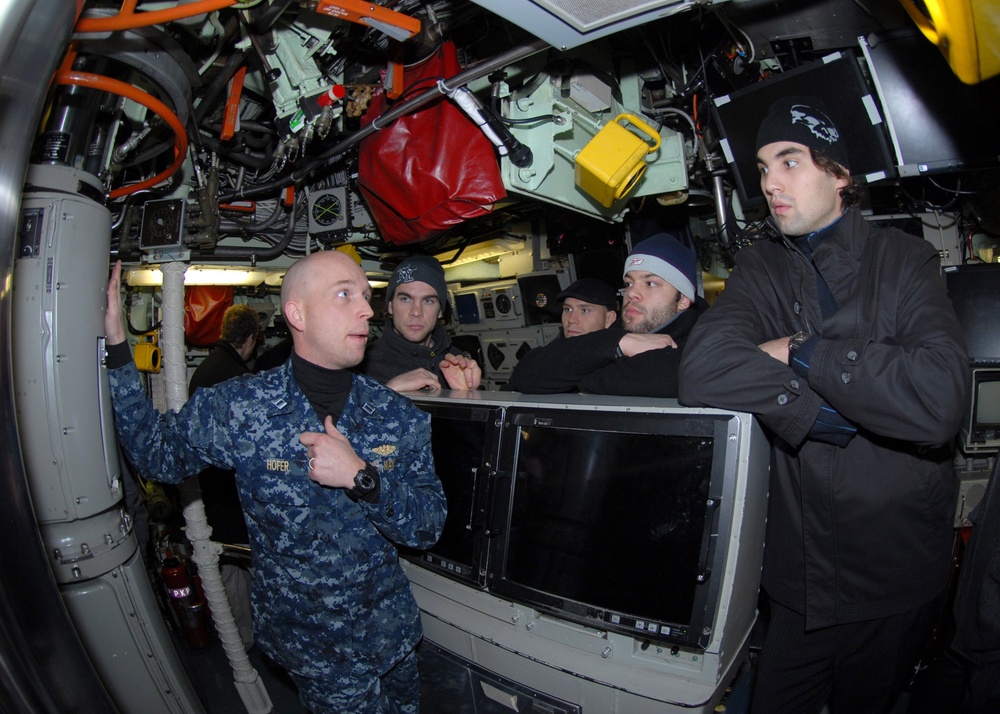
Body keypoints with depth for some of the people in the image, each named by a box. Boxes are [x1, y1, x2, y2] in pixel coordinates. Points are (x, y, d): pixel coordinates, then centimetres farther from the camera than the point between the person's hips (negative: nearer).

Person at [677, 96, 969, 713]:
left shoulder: (904, 261, -6)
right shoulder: (763, 269, 0)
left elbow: (938, 400, -24)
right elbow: (703, 371, -19)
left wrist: (801, 354, -17)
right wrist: (824, 415, -20)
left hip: (899, 572, -1)